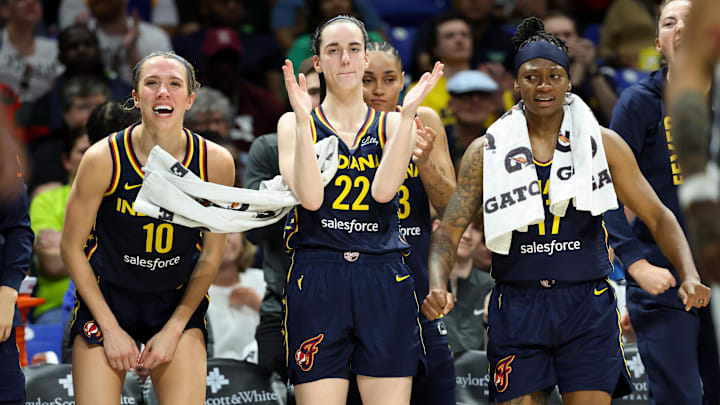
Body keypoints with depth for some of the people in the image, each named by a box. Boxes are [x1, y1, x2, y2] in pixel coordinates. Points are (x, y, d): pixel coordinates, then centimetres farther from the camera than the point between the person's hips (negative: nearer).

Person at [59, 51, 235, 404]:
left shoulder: (215, 163, -13)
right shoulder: (103, 159, -18)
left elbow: (211, 256, -1)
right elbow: (71, 247, -7)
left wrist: (174, 329, -4)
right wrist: (111, 329, -9)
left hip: (179, 301, 1)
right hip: (105, 297, -1)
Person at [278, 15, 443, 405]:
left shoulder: (391, 125, 12)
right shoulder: (294, 124, 8)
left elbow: (383, 191, -8)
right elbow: (310, 197, -10)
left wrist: (407, 113, -12)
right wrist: (302, 118, -15)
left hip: (384, 284, 2)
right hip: (316, 281, -2)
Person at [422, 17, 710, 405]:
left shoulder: (604, 143, 4)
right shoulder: (486, 151, 4)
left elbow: (657, 217, 5)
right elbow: (450, 229, 1)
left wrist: (689, 276, -11)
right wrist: (437, 288, -18)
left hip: (587, 305, 0)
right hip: (517, 310, 1)